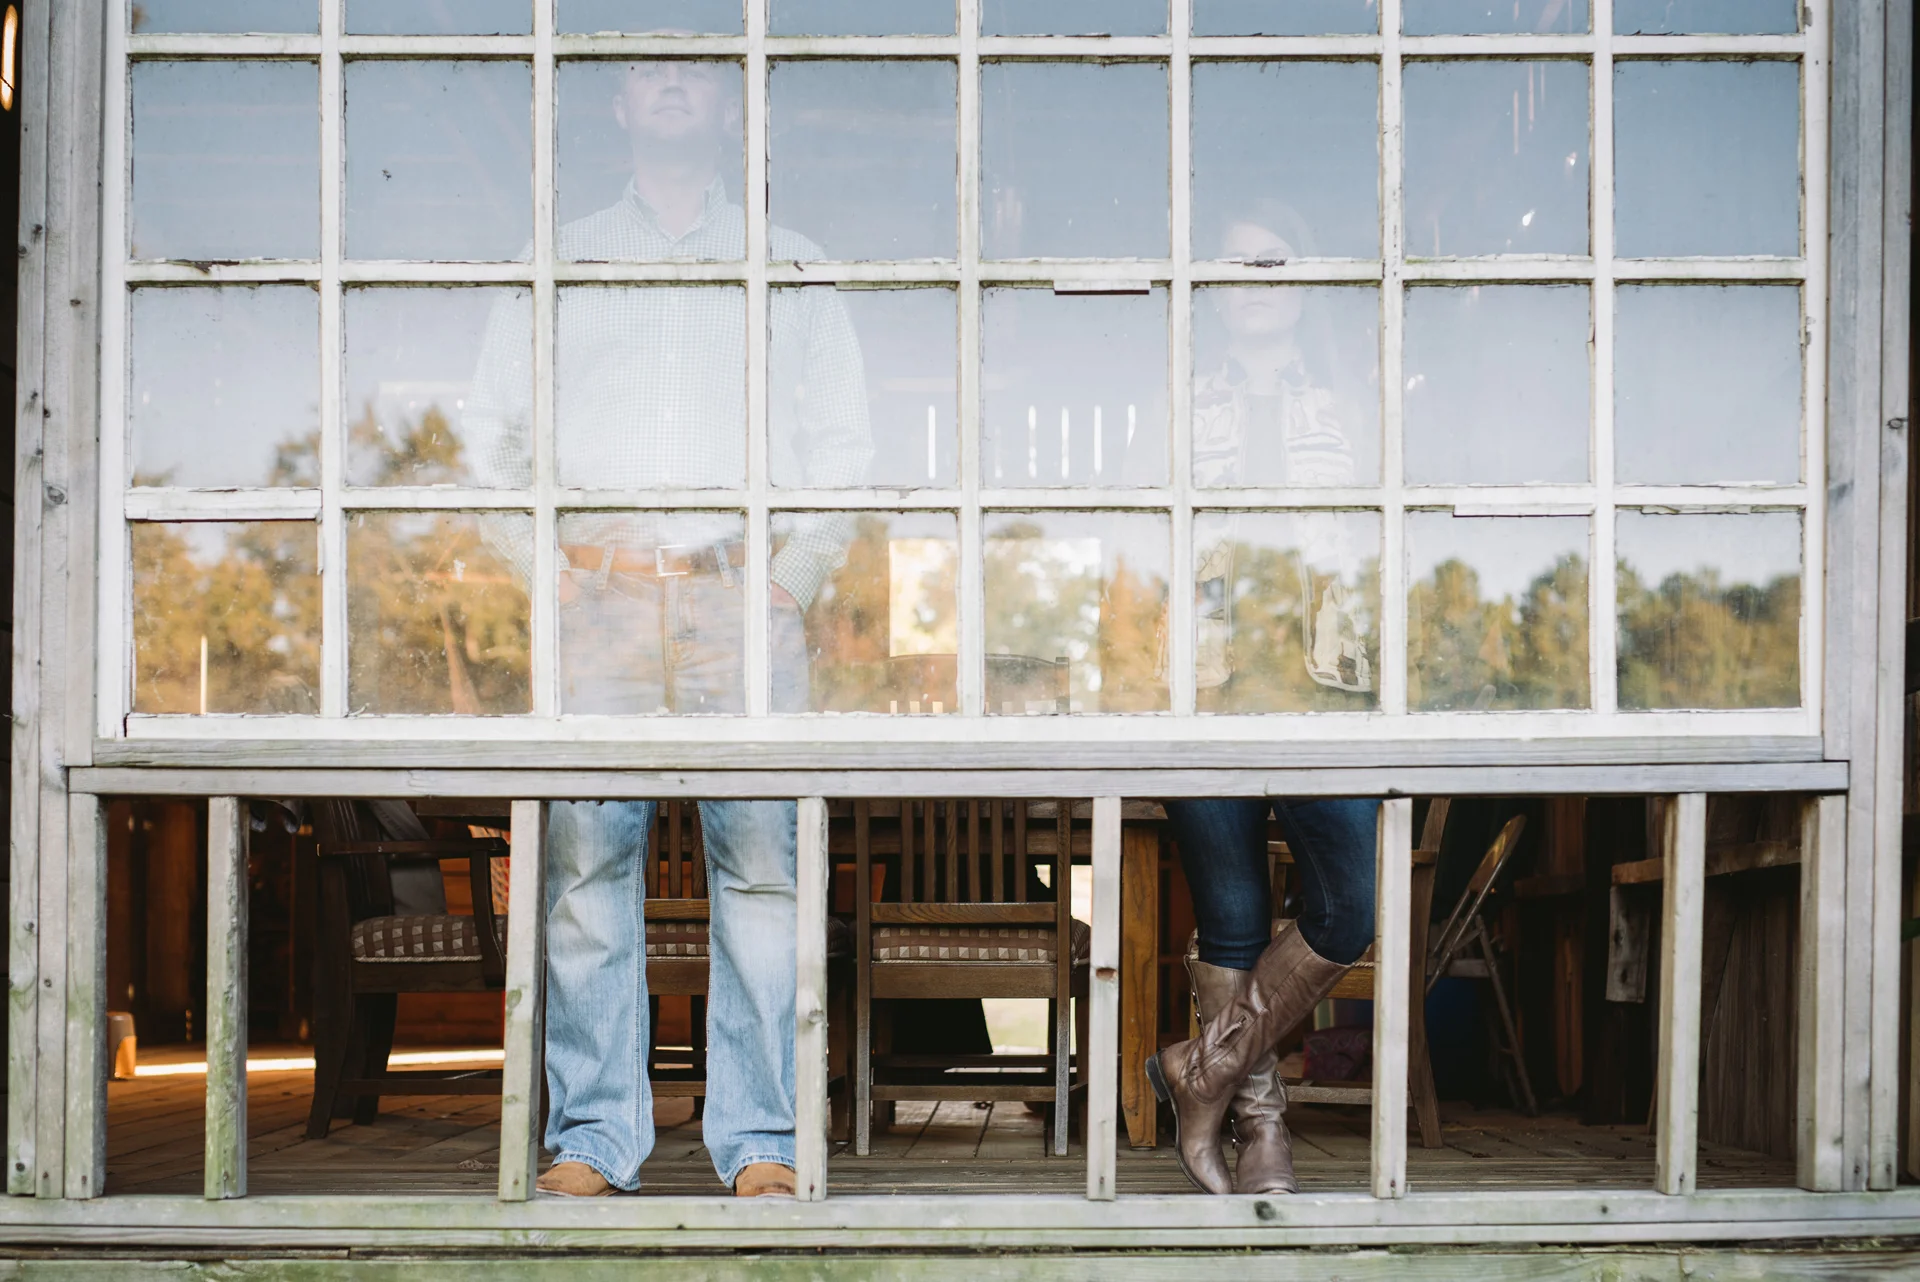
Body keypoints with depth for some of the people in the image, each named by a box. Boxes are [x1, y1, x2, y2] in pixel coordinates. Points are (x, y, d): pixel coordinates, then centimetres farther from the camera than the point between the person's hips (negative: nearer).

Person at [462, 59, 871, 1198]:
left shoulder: (790, 267, 17)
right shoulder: (562, 263, 18)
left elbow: (841, 448, 13)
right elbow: (496, 431, 15)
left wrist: (792, 577, -1)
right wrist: (547, 569, 2)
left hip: (744, 599, 0)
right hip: (601, 595, 1)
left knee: (762, 866, -7)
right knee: (589, 867, -5)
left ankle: (760, 1141, -2)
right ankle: (593, 1135, 2)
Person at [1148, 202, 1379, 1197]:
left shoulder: (1352, 404, 14)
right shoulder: (1181, 409, 13)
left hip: (1323, 683, 1)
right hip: (1206, 683, 0)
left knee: (1349, 908, -13)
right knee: (1230, 918, 1)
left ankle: (1204, 1072, 4)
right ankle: (1258, 1123, 13)